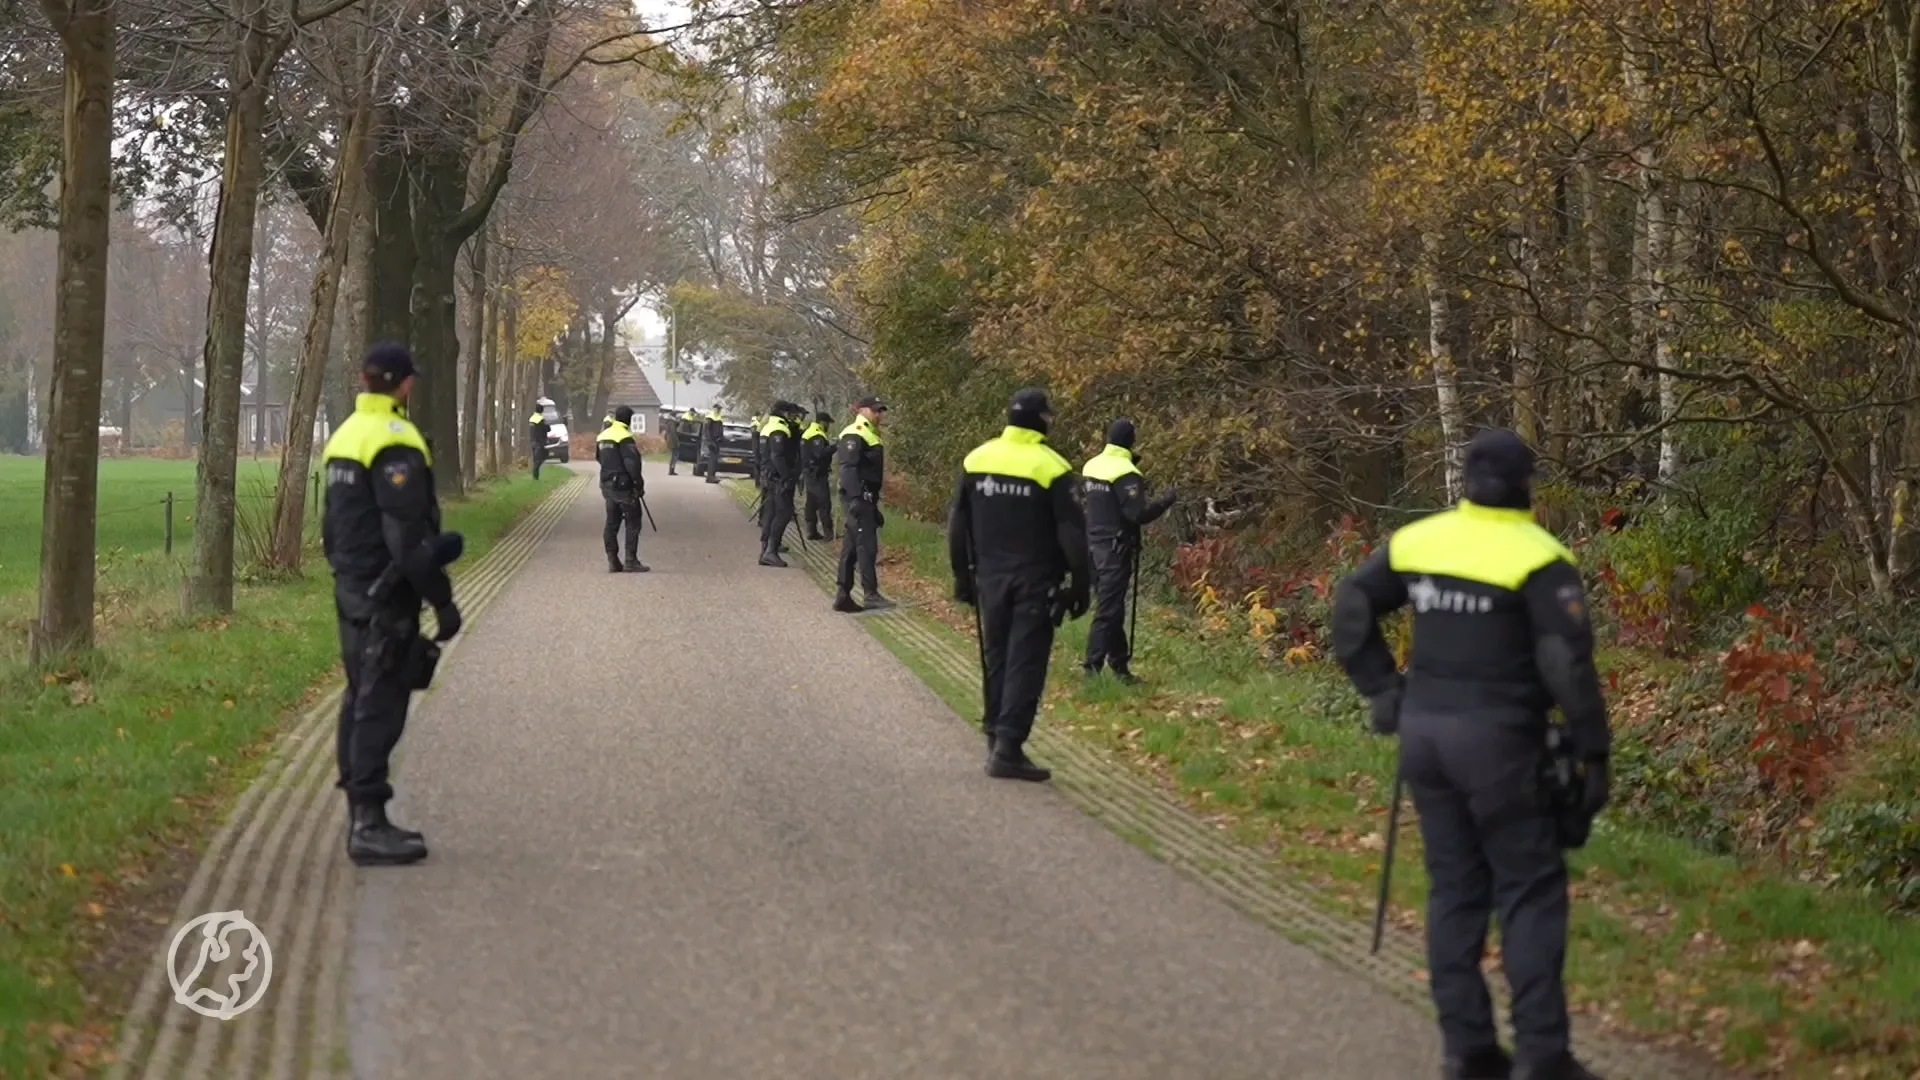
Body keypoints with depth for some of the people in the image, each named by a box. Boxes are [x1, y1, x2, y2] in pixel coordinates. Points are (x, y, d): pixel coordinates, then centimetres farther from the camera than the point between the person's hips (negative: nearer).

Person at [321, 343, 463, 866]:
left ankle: (361, 815, 22)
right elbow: (408, 536, -21)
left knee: (361, 701, 15)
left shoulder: (345, 436, 14)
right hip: (386, 597, -10)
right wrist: (442, 600, -16)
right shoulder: (395, 444, -17)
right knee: (380, 706, -8)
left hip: (350, 588, 10)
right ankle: (369, 825, -9)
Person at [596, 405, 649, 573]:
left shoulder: (602, 436, 12)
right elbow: (632, 463, -20)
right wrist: (639, 484, -13)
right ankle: (631, 561, -4)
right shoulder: (625, 437, -15)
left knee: (612, 523, 11)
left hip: (607, 485, 8)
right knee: (633, 523, -1)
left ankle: (613, 561, 10)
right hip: (624, 486, -8)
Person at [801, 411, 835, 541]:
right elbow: (820, 453, -29)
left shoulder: (808, 433, 16)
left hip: (810, 473, 11)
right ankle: (828, 532, -13)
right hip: (817, 474, -11)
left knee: (812, 502, 12)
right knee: (824, 502, -10)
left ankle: (812, 531, 14)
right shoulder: (817, 436, -17)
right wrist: (834, 446, -26)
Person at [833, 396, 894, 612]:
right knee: (867, 545, -12)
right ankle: (871, 595, -13)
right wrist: (855, 497, -30)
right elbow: (848, 467, -21)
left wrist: (874, 505, 25)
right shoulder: (855, 435, -10)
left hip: (866, 498, 10)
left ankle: (843, 595, 12)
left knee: (851, 547, 10)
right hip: (858, 498, -10)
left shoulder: (871, 435, 22)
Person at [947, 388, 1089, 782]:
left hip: (991, 579, 4)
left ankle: (996, 738, 19)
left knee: (997, 658, 16)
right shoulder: (1051, 468, -11)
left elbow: (957, 525, 8)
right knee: (1025, 663, -3)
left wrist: (962, 575, 16)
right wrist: (1079, 585, -2)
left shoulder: (976, 460, 3)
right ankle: (1008, 748, -9)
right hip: (1035, 582, -4)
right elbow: (1072, 534, -10)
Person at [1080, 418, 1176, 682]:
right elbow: (1138, 515, -21)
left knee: (1109, 605, 15)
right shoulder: (1125, 473, -17)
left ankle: (1120, 664, 23)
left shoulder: (1091, 466, 7)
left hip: (1094, 545, 8)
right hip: (1116, 549, -8)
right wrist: (1165, 501, -6)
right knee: (1108, 611, -6)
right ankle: (1092, 668, -10)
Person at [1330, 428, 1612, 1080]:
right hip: (1498, 741, -5)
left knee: (1455, 887, 13)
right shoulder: (1538, 560, -12)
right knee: (1529, 892, 2)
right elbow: (1568, 664, -15)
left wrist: (1382, 691, 14)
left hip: (1425, 733, 6)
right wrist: (1593, 752, -8)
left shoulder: (1418, 541, 5)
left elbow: (1351, 606, 10)